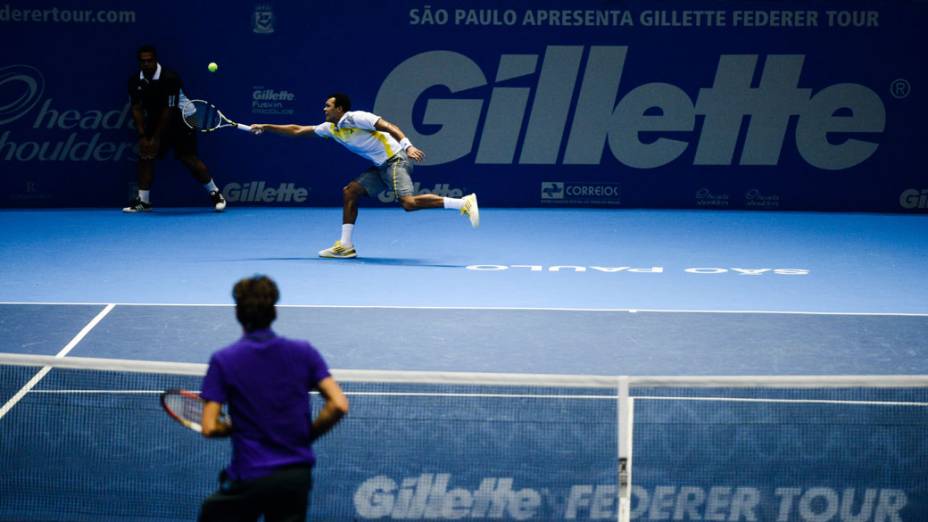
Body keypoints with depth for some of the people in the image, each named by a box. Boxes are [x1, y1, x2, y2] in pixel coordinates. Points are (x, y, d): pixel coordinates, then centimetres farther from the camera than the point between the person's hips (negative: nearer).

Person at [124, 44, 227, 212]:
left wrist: (156, 138, -21)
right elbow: (137, 109, -4)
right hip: (155, 118, 6)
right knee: (145, 154, -5)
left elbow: (169, 110, -24)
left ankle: (215, 194, -1)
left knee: (188, 158, -14)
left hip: (181, 118, -6)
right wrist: (143, 136, -14)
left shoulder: (169, 78, -26)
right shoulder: (135, 81, -8)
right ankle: (143, 200, 2)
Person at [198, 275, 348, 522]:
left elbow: (209, 427, -11)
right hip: (298, 477, 3)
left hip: (250, 479, -3)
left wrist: (235, 428, 9)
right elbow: (338, 405, -7)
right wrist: (307, 434, 6)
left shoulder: (223, 360, -6)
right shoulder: (304, 353, 1)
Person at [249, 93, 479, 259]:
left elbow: (388, 126, -19)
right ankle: (345, 245, 7)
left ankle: (464, 202, -26)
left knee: (409, 202, -25)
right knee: (350, 191, 5)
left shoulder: (356, 118, -12)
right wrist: (266, 127, 20)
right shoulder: (331, 129, 14)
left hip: (395, 160, -9)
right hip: (381, 166, 9)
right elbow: (297, 130, 21)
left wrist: (408, 145, -32)